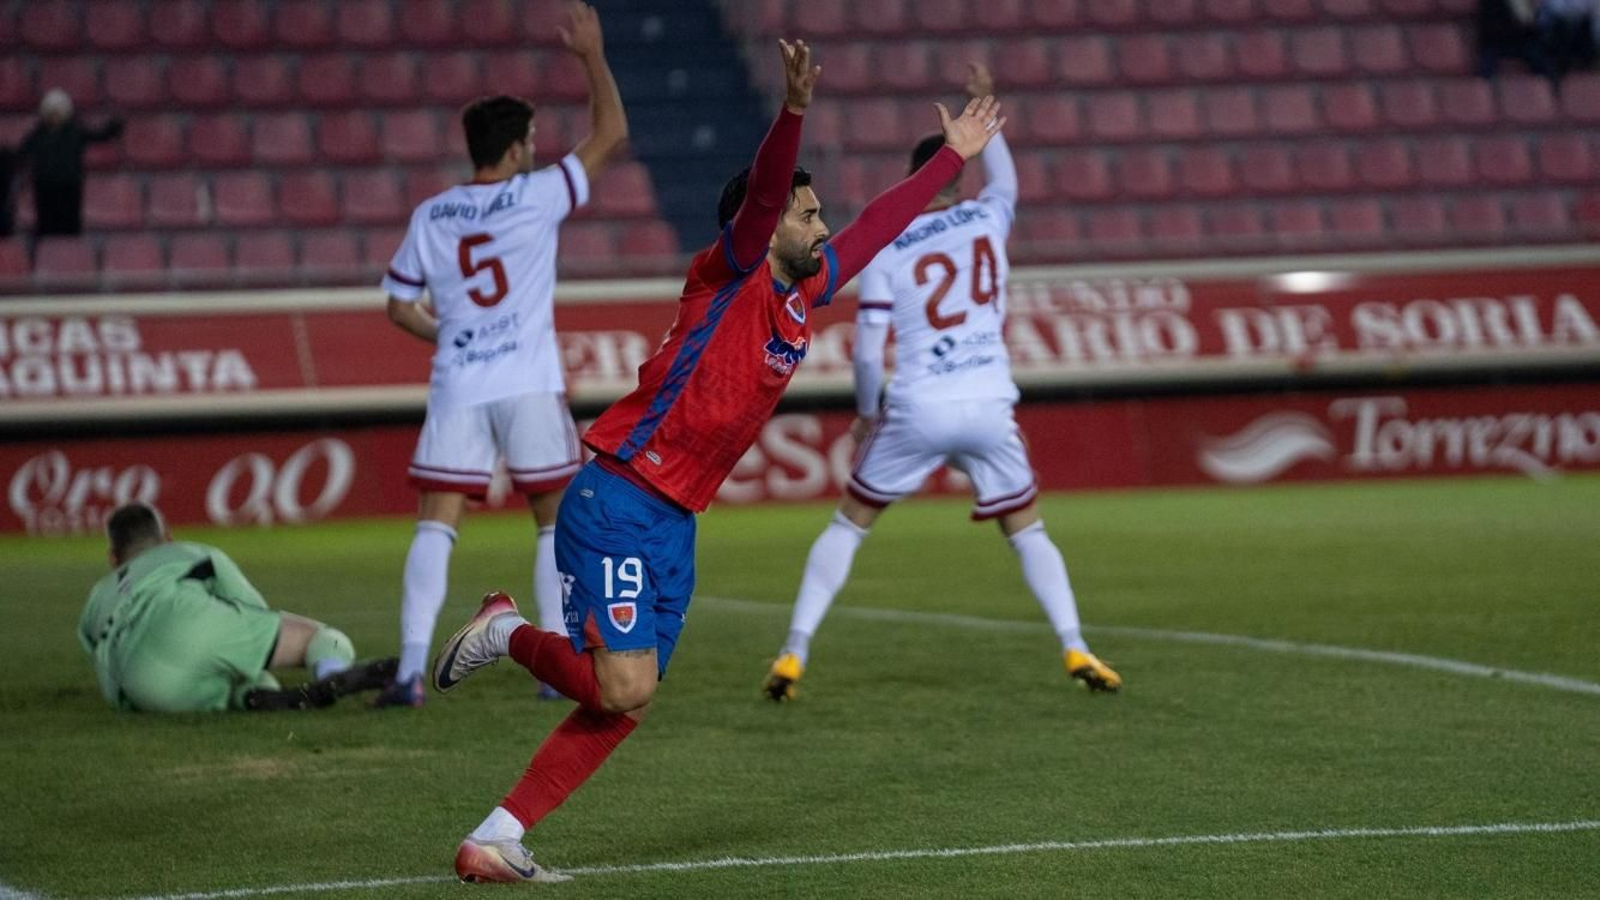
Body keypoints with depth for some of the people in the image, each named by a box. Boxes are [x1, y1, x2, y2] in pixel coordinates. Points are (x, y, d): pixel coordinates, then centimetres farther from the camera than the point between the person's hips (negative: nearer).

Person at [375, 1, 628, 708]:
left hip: (456, 386, 3)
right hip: (529, 384, -2)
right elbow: (610, 132, 1)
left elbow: (400, 309, 12)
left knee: (435, 525, -1)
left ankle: (411, 669, -12)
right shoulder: (536, 196, -5)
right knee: (557, 522, 9)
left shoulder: (429, 217, 5)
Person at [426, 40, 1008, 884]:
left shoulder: (801, 297, 15)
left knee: (620, 705, 4)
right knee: (624, 689, -18)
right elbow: (760, 193, -26)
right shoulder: (729, 274, -7)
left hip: (674, 526, 9)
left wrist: (956, 155, 37)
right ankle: (507, 632, 9)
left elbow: (876, 225, 28)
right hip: (616, 504, -9)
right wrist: (794, 113, -43)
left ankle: (491, 843, 9)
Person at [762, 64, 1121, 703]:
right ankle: (1076, 650, 3)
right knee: (1026, 530, 16)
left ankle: (793, 654, 6)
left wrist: (866, 414, 14)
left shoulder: (885, 251, 0)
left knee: (849, 524, 12)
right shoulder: (987, 218, 6)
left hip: (916, 412, -1)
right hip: (988, 409, 1)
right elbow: (1005, 180, 32)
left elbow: (867, 351, -3)